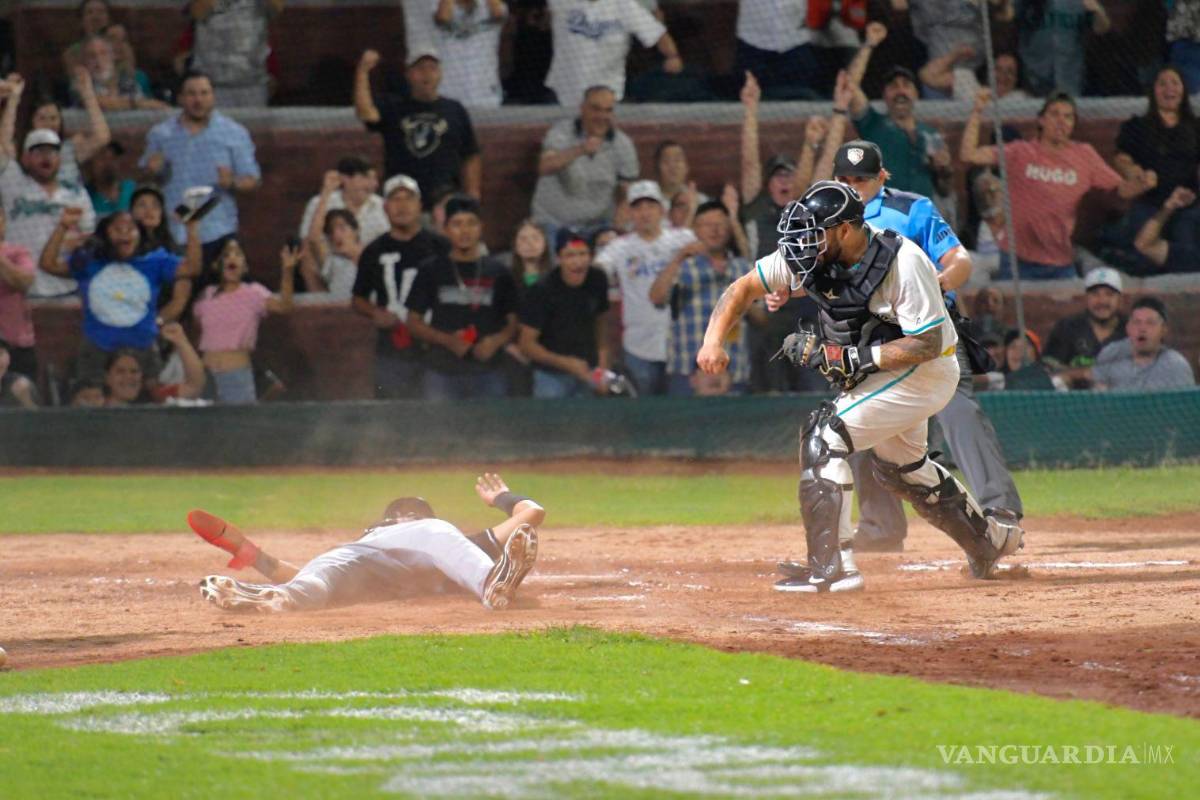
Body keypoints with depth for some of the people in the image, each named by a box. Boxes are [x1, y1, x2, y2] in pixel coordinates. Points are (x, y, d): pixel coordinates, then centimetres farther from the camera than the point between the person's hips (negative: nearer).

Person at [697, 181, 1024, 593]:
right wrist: (713, 340, -23)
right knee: (898, 464, 25)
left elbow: (927, 344, -28)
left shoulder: (904, 263, -30)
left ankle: (832, 566, -22)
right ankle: (990, 536, 44)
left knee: (825, 435, -21)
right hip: (878, 371, 9)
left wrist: (848, 357, -33)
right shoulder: (811, 252, -12)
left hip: (925, 371, -9)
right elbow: (745, 287, -7)